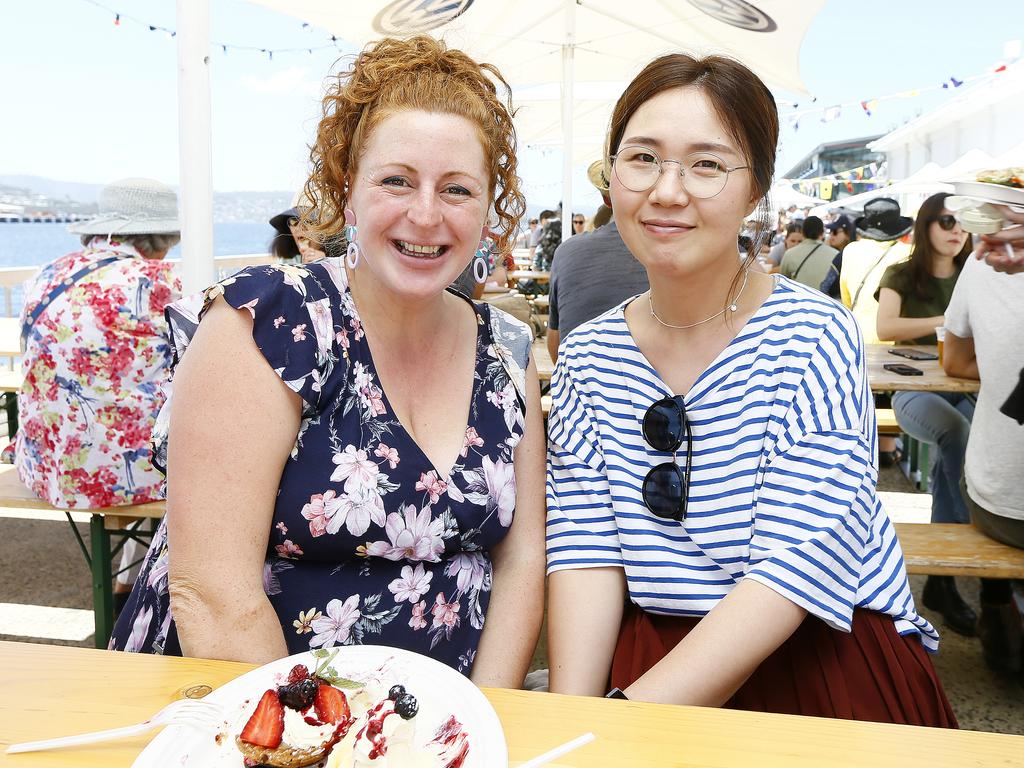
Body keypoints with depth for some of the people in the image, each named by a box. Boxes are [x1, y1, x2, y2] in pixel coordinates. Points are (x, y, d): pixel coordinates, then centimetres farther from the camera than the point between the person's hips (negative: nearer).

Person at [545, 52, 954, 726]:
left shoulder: (815, 336, -11)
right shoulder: (587, 356, 1)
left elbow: (796, 568, -18)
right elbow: (585, 548, -4)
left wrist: (621, 725, -24)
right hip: (649, 663, 3)